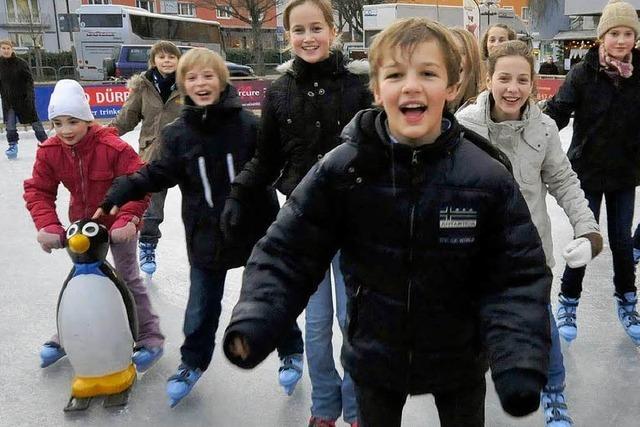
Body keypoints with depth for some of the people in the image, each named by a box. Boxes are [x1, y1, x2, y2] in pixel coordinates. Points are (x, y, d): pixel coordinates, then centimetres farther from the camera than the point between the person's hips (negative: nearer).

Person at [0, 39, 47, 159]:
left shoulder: (21, 63, -8)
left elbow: (29, 79, -7)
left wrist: (30, 95, -17)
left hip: (24, 97, -3)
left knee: (34, 121, 4)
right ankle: (13, 145, 13)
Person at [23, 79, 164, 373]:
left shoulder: (113, 147, -29)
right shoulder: (49, 151, -14)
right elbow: (38, 190, -10)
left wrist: (128, 219, -38)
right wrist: (47, 224, -26)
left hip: (119, 223, -5)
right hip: (83, 222, 5)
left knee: (128, 278, -1)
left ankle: (150, 338, 9)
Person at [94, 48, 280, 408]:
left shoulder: (246, 124, -11)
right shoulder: (178, 133, -3)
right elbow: (158, 174, -3)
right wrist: (119, 194, -17)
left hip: (252, 229, -2)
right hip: (206, 235, 2)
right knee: (201, 307, 16)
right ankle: (193, 364, 38)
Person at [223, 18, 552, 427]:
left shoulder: (488, 177, -18)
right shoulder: (340, 170, -18)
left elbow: (518, 276, -14)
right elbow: (288, 256, -11)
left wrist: (520, 359, -28)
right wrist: (253, 323, -25)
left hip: (460, 362, 0)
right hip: (374, 360, 0)